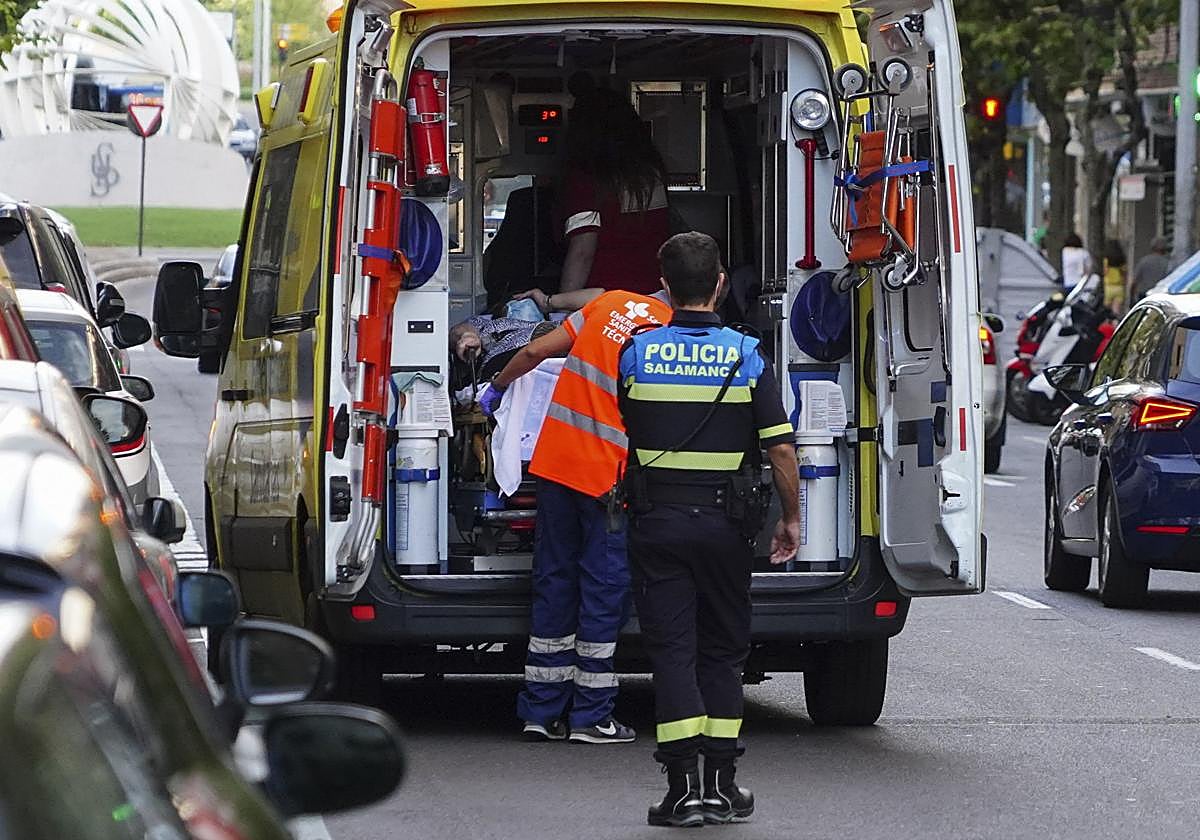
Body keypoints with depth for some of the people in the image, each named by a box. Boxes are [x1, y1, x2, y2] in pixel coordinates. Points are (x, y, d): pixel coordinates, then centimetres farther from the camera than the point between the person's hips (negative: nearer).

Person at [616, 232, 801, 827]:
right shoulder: (746, 356, -5)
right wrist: (791, 519, 5)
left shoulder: (636, 353, -2)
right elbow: (781, 448, -6)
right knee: (722, 650, 12)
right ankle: (722, 784, 11)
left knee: (672, 649, 1)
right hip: (725, 522, 0)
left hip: (656, 520, 0)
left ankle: (684, 784, -9)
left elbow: (618, 428, 13)